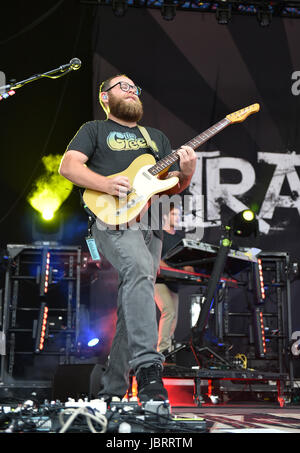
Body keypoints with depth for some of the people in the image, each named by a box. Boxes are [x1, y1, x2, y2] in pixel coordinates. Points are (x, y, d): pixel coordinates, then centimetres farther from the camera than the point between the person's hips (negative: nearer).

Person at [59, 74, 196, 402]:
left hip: (150, 225, 5)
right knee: (139, 268, -35)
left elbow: (171, 187, 23)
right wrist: (106, 184, -16)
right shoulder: (94, 130, 16)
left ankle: (112, 391, 6)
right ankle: (147, 366, -42)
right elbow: (68, 166, 1)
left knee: (133, 308, -1)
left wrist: (185, 174, -1)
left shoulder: (157, 137, 29)